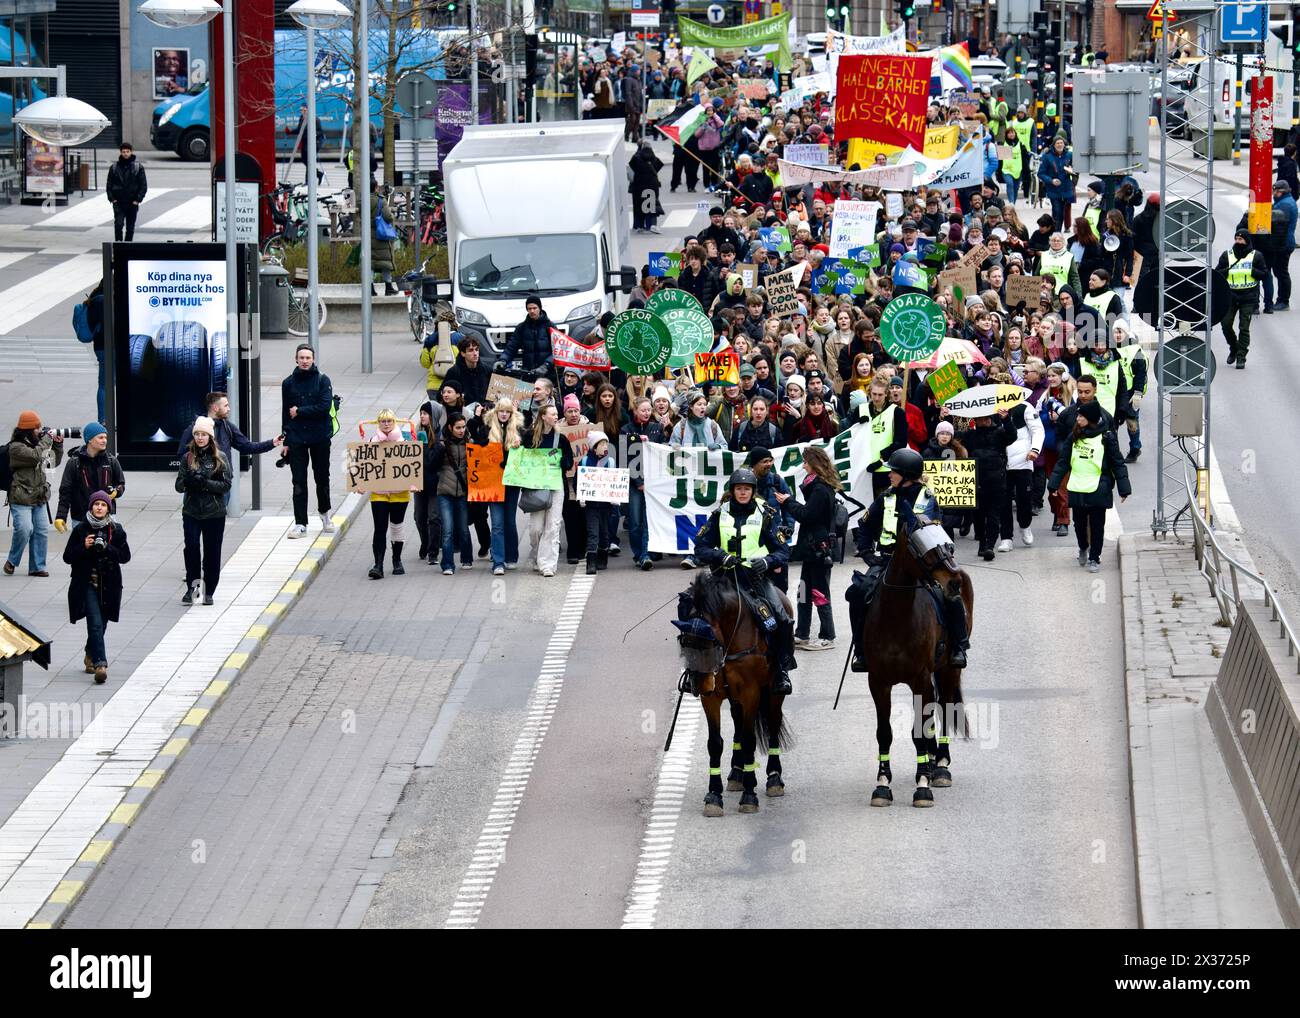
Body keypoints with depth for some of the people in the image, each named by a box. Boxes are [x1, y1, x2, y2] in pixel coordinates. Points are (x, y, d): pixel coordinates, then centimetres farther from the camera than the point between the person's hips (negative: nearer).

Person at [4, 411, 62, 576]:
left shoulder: (38, 443, 13)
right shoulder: (16, 447, -10)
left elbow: (54, 462, 22)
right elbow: (35, 456, -25)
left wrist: (58, 445, 6)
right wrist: (47, 440, -13)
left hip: (39, 498, 7)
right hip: (21, 499, -7)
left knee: (42, 531, 1)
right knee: (24, 529, -17)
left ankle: (37, 567, 7)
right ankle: (12, 561, 4)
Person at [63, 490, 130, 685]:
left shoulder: (116, 530, 2)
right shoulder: (81, 529, -1)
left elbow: (125, 556, -1)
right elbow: (68, 557, 0)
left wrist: (106, 548, -17)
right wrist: (84, 547, -17)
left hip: (108, 585, 2)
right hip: (87, 584, -2)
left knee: (100, 624, 13)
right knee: (96, 624, -15)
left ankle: (90, 656, 38)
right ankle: (100, 664, -21)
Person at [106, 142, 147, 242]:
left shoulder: (138, 168, 2)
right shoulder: (114, 168, 5)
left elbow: (143, 186, 2)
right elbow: (109, 185, 9)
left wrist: (137, 199, -8)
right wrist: (112, 198, -4)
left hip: (132, 204, 1)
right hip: (118, 203, -1)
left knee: (130, 228, 7)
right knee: (118, 224, -16)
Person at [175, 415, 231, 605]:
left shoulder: (220, 459, 1)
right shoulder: (188, 458, 6)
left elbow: (226, 485, -5)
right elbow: (179, 486, 4)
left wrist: (205, 483, -19)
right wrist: (187, 481, -19)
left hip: (214, 513, -1)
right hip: (191, 511, 1)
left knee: (212, 552, 3)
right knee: (191, 546, -14)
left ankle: (208, 592, 14)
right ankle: (192, 587, -2)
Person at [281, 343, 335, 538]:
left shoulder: (322, 381, -2)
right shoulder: (289, 383, 4)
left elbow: (324, 407, -13)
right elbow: (285, 412, 7)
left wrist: (300, 411, -12)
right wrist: (285, 440, 6)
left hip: (320, 437, -1)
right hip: (296, 439, 1)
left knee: (322, 478, 12)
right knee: (299, 482, -2)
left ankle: (324, 512, 36)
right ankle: (300, 524, -1)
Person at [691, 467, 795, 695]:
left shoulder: (765, 515, 6)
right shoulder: (720, 515, 9)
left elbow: (783, 551, 5)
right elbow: (701, 548, 7)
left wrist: (767, 561, -17)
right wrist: (720, 556, -14)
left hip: (757, 577, -1)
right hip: (726, 577, 1)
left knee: (782, 619, -21)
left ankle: (782, 670, -5)